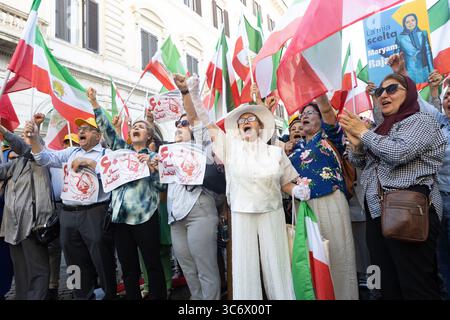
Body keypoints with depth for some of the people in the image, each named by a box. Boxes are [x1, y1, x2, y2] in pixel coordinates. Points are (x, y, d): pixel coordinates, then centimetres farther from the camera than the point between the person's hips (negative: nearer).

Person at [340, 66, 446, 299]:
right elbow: (359, 163, 21)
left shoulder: (420, 121, -2)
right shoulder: (382, 128, 20)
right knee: (387, 284, 12)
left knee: (416, 287, -3)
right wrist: (356, 143, -1)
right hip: (377, 212, 8)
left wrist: (363, 132, -8)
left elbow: (399, 153, -20)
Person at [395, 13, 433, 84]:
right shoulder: (400, 38, 1)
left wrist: (431, 70, 2)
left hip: (423, 69, 2)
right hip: (409, 71, -2)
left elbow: (428, 52, 6)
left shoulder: (423, 34, 6)